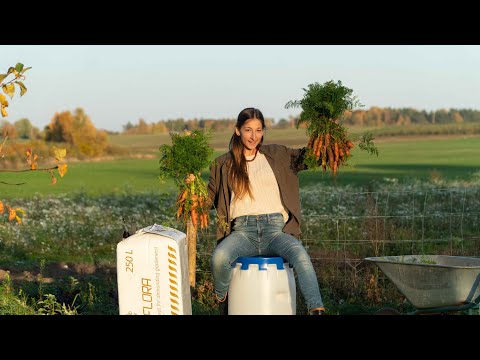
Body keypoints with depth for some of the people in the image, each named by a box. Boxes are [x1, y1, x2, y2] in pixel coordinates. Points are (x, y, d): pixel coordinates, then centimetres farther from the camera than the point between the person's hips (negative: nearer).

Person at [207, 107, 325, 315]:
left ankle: (317, 309, -44)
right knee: (219, 257, -33)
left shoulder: (276, 155, 15)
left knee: (300, 253, -34)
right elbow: (210, 197, 18)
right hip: (242, 230, 0)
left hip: (275, 228, 0)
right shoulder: (224, 164, 15)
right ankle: (222, 299, -2)